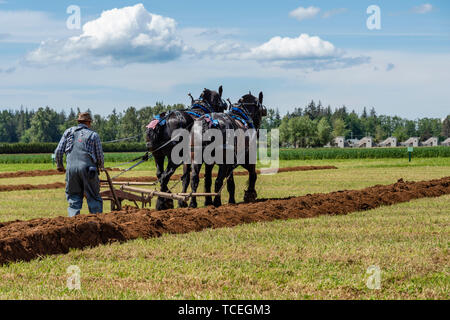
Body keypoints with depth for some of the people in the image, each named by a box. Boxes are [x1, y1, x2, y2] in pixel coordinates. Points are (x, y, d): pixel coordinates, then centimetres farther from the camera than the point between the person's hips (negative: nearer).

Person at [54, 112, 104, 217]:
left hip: (71, 168, 2)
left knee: (74, 198, 11)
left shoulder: (69, 132, 13)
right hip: (88, 167, -2)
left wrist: (59, 165, 25)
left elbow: (58, 151, 9)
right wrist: (100, 166, 29)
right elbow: (100, 156, 7)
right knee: (94, 198, 5)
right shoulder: (93, 135, 7)